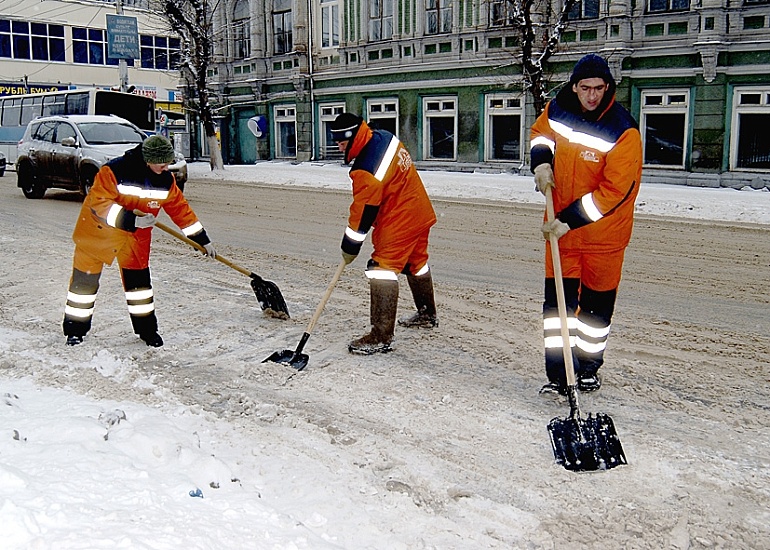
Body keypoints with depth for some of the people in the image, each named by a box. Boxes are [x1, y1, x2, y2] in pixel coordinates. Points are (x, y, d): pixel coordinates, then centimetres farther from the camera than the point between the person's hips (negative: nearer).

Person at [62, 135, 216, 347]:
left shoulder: (166, 180, -8)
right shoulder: (115, 171, -26)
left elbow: (180, 209, 1)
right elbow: (98, 202, -27)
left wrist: (202, 240, 2)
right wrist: (129, 219, -38)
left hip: (135, 236, 4)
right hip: (97, 229, -4)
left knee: (138, 278, 6)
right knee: (85, 279, 4)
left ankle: (146, 328, 18)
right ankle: (75, 329, 18)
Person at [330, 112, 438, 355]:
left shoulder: (366, 171, -27)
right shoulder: (384, 137, 0)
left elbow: (363, 212, -22)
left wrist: (350, 247, -12)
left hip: (398, 221, -10)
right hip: (419, 211, 10)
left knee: (382, 268, -12)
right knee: (416, 262, 24)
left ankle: (381, 337, -14)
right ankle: (427, 315, 43)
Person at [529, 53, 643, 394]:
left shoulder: (623, 132, -21)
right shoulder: (557, 110, -5)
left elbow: (613, 191, -23)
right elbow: (540, 132, 18)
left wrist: (570, 220, -25)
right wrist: (541, 163, -2)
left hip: (603, 232, -3)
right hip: (560, 227, 3)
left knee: (596, 303, 10)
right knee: (557, 298, -1)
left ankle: (588, 368, 30)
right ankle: (558, 373, 6)